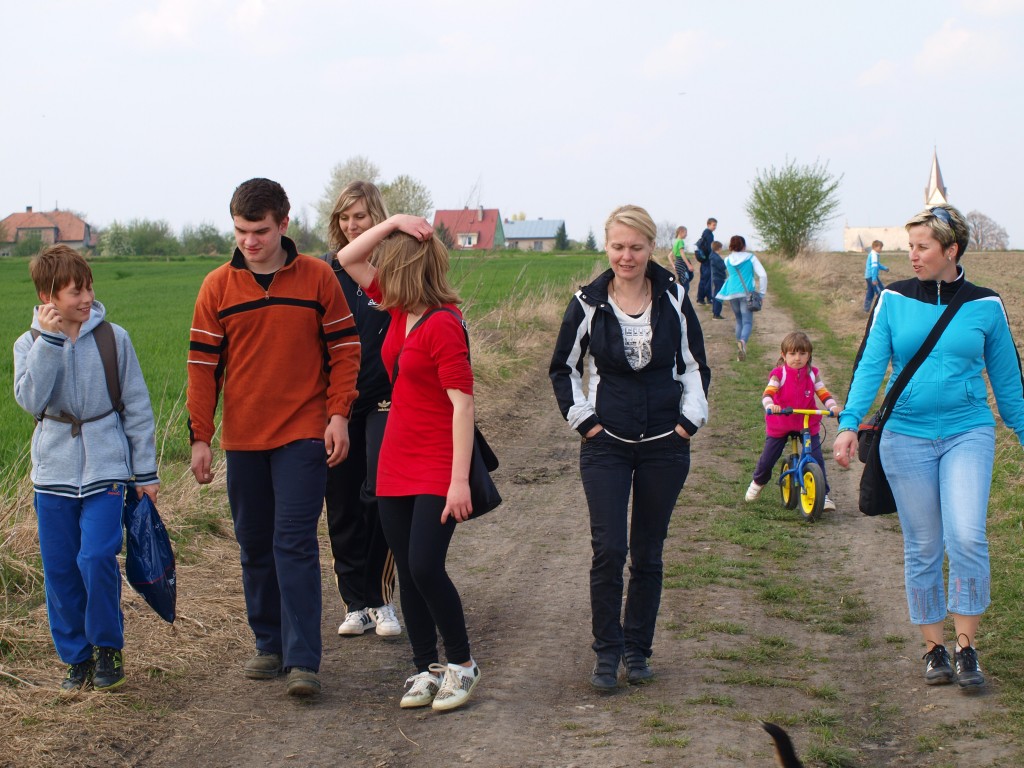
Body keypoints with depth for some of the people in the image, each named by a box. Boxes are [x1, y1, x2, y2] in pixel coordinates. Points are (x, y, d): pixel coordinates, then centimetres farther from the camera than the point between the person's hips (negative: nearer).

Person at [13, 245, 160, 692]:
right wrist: (49, 339, -20)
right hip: (54, 471, 2)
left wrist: (145, 471, 4)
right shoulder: (31, 344, 2)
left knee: (97, 558, -14)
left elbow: (137, 407, 5)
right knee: (59, 568, 5)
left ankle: (108, 647, 6)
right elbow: (31, 399, -15)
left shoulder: (113, 338, -1)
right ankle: (76, 656, 20)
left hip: (106, 469, -2)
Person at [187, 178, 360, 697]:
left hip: (303, 435, -3)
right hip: (242, 439, 3)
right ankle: (269, 645, 22)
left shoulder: (317, 278, -2)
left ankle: (302, 660, -10)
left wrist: (339, 415, -7)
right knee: (254, 546, 10)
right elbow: (203, 364, 3)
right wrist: (199, 437, -1)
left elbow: (344, 349, 2)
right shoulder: (218, 287, 2)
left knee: (295, 543, -10)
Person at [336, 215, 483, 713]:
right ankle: (426, 669, 18)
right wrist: (393, 222, 0)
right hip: (395, 466, 8)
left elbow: (462, 404, -19)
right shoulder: (400, 311, 8)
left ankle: (461, 663, 6)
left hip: (437, 470, -8)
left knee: (425, 568, -12)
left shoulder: (442, 325, -16)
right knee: (408, 572, 9)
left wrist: (460, 480, -23)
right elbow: (347, 259, 14)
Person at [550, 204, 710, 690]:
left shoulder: (673, 300, 0)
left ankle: (637, 650, 20)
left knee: (648, 554, 8)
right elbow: (563, 368, 8)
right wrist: (583, 420, 0)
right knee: (609, 549, -11)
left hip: (665, 446, 1)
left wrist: (689, 421, 0)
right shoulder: (588, 304, -3)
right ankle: (607, 652, 2)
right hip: (607, 445, -1)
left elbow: (695, 367, 9)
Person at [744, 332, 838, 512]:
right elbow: (768, 392, -24)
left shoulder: (812, 374, -2)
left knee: (817, 459, -9)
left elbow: (823, 393, -4)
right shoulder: (779, 373, -12)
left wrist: (833, 406, -23)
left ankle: (824, 496, 1)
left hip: (808, 424, 1)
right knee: (768, 459, 7)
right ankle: (757, 483, 38)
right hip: (780, 424, -1)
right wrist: (770, 405, -46)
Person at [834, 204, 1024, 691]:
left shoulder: (985, 305, 2)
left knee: (967, 536, -16)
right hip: (907, 437, 1)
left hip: (968, 433, -1)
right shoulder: (895, 300, 1)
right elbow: (870, 365, -5)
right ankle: (933, 648, 17)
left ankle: (966, 647, -4)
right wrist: (850, 424, -18)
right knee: (922, 547, 5)